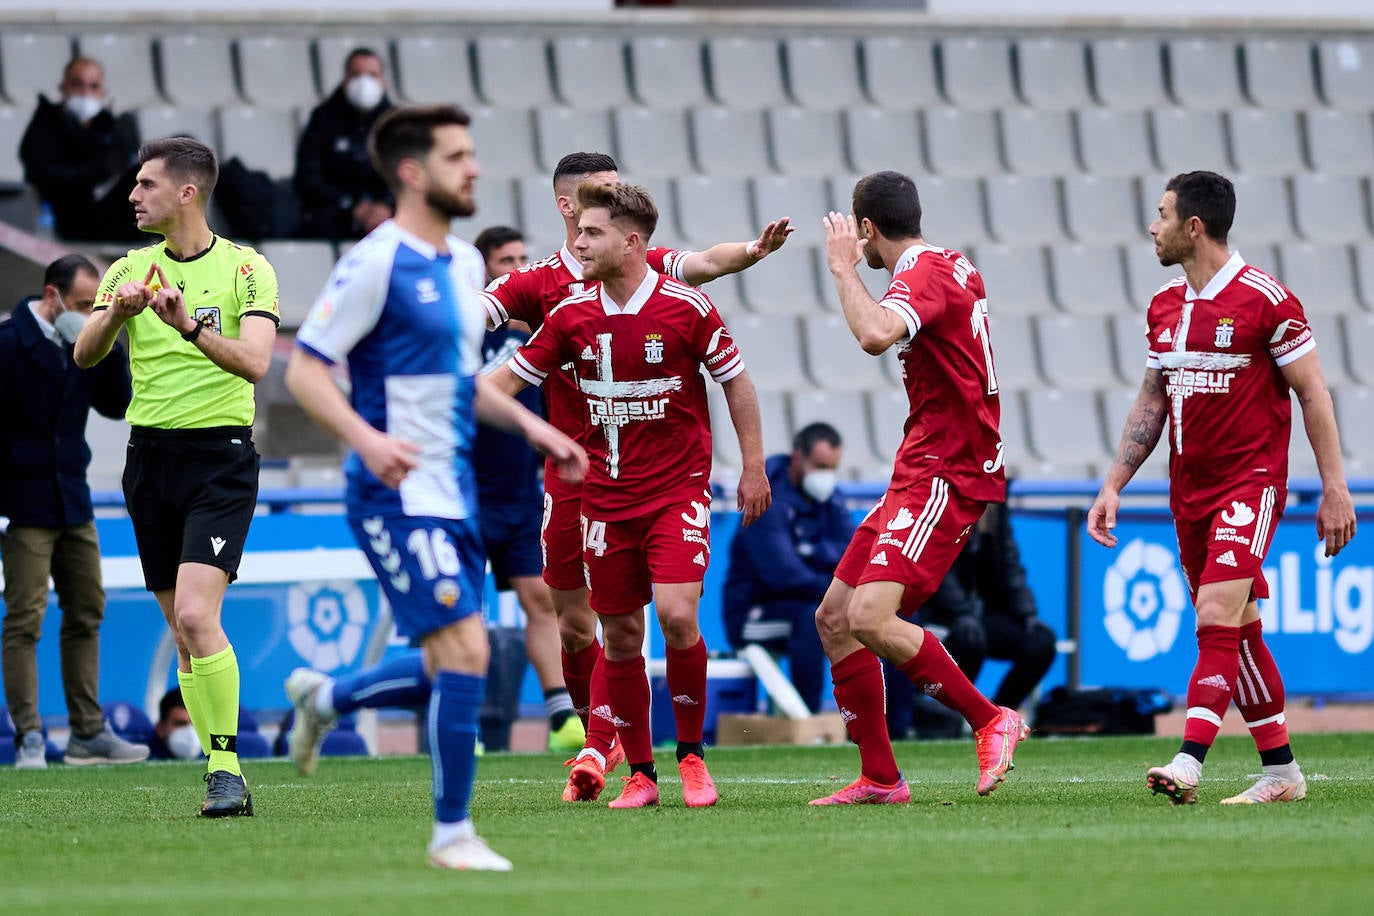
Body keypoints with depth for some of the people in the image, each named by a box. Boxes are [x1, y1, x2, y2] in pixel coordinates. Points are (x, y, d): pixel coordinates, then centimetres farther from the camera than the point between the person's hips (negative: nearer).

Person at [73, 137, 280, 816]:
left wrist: (189, 326, -31)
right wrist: (117, 313, -24)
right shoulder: (130, 270, 9)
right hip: (150, 453, 5)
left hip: (221, 458, -5)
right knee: (184, 633, 5)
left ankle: (227, 767, -11)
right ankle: (224, 775, 11)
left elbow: (255, 363, -16)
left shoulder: (246, 269, -3)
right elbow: (84, 356, -4)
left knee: (196, 615, -20)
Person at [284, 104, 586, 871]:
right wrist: (366, 438, -28)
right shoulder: (377, 263, -13)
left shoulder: (465, 263, 14)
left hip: (456, 492, 9)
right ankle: (452, 833, -5)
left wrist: (530, 425, 14)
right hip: (401, 496, -9)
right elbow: (305, 369, -14)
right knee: (465, 652, -14)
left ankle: (324, 702, 31)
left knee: (458, 667, 10)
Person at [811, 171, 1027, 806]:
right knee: (833, 617, 7)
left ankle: (991, 720, -11)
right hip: (918, 475, 10)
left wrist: (843, 266, -21)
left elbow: (875, 335, -35)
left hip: (944, 478, -10)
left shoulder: (924, 273, -15)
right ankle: (879, 777, 8)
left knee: (871, 618, -23)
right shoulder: (955, 267, 15)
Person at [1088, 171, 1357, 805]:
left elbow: (1312, 393, -7)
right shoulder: (1164, 307, 10)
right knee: (1239, 633, 9)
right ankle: (1281, 771, 16)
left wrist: (1334, 487, -9)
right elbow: (1151, 403, 17)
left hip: (1250, 482, -7)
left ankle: (1189, 762, -27)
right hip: (1189, 490, 7)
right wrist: (1114, 485, 11)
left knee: (1217, 617, -19)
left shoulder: (1266, 300, -11)